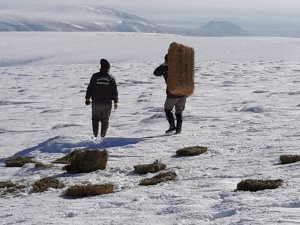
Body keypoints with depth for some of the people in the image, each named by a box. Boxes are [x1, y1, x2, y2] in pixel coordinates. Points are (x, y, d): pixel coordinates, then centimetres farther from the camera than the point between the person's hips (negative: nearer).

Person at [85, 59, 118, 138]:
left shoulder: (95, 76, -4)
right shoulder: (111, 78, -1)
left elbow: (89, 88, 0)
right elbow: (115, 91, 2)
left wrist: (87, 98, 12)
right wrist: (115, 102, 12)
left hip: (96, 103, -1)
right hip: (107, 103, 1)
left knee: (95, 119, 10)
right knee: (105, 121, 9)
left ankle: (95, 134, -4)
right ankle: (103, 136, 5)